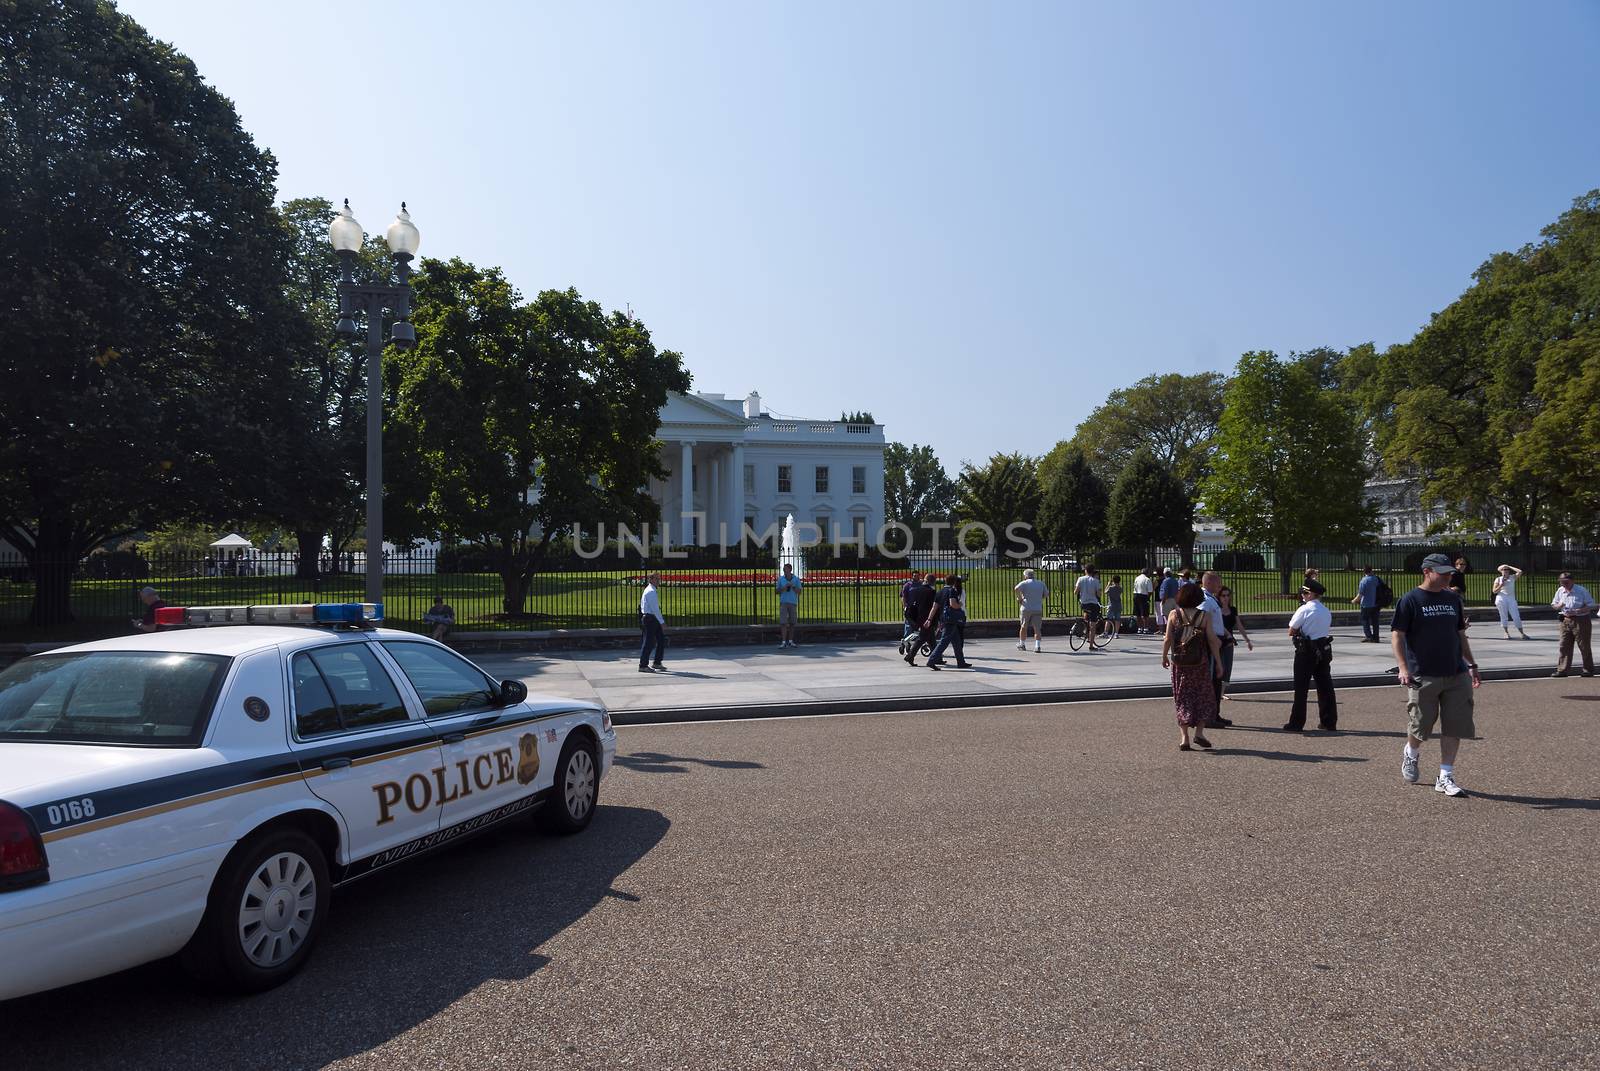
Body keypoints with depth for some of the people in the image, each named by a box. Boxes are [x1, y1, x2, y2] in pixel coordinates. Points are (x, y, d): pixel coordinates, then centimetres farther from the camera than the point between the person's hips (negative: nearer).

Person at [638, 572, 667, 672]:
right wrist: (662, 622, -17)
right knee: (648, 643, -4)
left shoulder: (650, 590, 15)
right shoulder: (651, 591, -16)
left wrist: (661, 621, 19)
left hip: (653, 619, 10)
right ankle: (643, 666, 3)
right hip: (650, 619, -10)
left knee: (661, 640, 12)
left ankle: (656, 663, 19)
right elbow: (655, 609, -20)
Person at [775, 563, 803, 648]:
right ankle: (783, 642, -13)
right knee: (783, 622, -10)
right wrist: (784, 587, -12)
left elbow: (799, 592, 0)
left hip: (793, 603, 1)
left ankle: (790, 641, 17)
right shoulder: (780, 579, 3)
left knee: (792, 623, 6)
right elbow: (777, 591, 5)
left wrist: (792, 586, -15)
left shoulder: (796, 579, 3)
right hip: (783, 603, -1)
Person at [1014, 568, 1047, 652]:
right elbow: (1046, 594, 16)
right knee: (1037, 629, 0)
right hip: (1038, 609, 2)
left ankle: (1022, 644, 24)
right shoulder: (1041, 583, 11)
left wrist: (1019, 598, -8)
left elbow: (1016, 589, -20)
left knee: (1023, 627, 13)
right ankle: (1037, 646, -13)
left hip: (1026, 608, -2)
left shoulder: (1025, 583, -2)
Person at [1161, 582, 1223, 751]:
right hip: (1200, 662, -1)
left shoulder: (1174, 614, -3)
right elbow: (1212, 640, -5)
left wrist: (1164, 657, 11)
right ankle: (1199, 732, 7)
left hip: (1179, 663, 1)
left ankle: (1184, 738, 4)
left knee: (1182, 699, 8)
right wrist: (1218, 662, 3)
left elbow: (1168, 639, -4)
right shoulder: (1203, 615, -5)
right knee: (1204, 696, 16)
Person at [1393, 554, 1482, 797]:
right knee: (1419, 726, 3)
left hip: (1456, 675, 5)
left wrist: (1471, 665, 16)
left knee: (1455, 727, 2)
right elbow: (1396, 635, -8)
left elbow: (1460, 635, 21)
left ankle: (1446, 777, 11)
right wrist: (1403, 667, -17)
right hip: (1423, 676, -5)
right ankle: (1410, 755, 34)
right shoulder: (1410, 600, -5)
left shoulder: (1453, 599, 12)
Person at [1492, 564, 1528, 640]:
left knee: (1516, 616, -4)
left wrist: (1510, 567, 2)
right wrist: (1501, 585, -10)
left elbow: (1520, 572, -7)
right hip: (1501, 599, -1)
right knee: (1504, 617, 1)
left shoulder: (1512, 577, 11)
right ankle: (1506, 633, 8)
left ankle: (1522, 633, 0)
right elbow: (1494, 591, 4)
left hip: (1511, 599, 1)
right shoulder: (1498, 579, 7)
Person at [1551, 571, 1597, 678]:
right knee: (1564, 646, 3)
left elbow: (1591, 606, -10)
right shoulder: (1560, 591, 6)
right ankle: (1562, 670, 5)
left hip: (1581, 621, -5)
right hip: (1566, 621, 5)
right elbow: (1553, 605, 14)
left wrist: (1577, 611, -23)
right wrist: (1558, 606, -10)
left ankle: (1588, 670, 15)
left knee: (1584, 646, 3)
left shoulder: (1581, 591, -10)